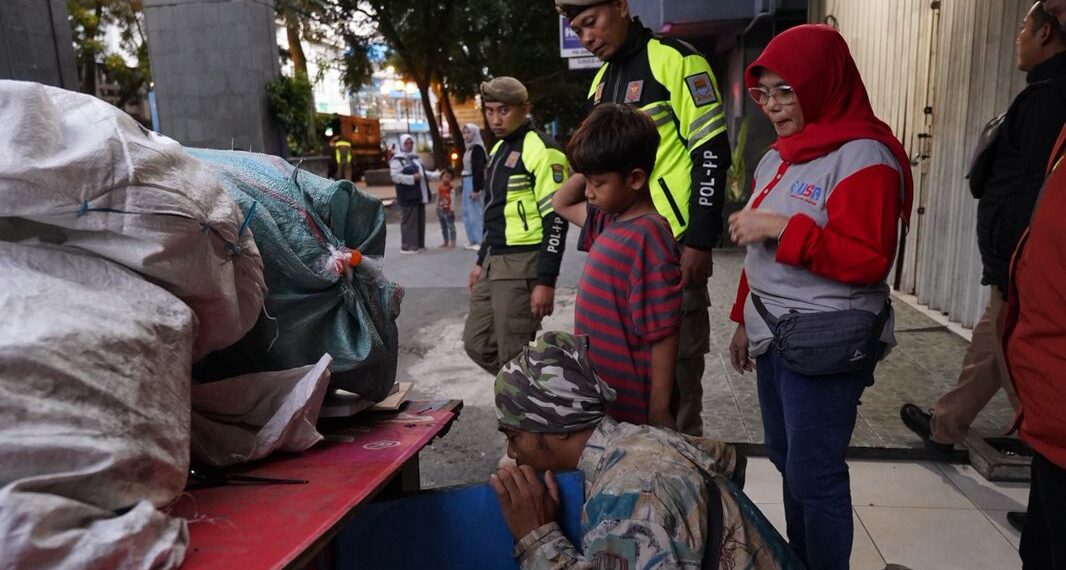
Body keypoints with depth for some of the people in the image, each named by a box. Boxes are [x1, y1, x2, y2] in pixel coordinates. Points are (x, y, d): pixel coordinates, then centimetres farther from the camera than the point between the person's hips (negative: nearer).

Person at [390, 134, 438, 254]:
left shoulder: (415, 157, 19)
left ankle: (419, 244, 19)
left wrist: (437, 175, 19)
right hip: (408, 196, -9)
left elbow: (423, 173, 27)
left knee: (420, 220, 11)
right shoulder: (397, 159, -9)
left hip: (419, 195, 9)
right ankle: (407, 246, -4)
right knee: (409, 221, -9)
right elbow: (395, 176, -19)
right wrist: (412, 178, -24)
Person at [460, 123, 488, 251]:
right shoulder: (469, 148, 16)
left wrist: (476, 189, -22)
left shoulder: (477, 148, -12)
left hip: (474, 183, -10)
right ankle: (473, 240, 20)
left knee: (476, 212, -7)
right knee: (467, 212, 13)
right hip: (467, 183, 10)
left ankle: (480, 241, -2)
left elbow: (479, 170, -19)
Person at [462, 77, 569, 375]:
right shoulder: (498, 149, 17)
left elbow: (556, 220, -17)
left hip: (523, 265, -9)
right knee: (477, 344, 13)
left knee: (514, 357, -3)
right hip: (494, 263, 9)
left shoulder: (542, 150, -11)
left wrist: (546, 280, -21)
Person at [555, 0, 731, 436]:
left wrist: (700, 242, -17)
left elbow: (711, 152, -12)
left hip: (673, 247, -7)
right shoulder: (600, 82, 17)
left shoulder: (674, 60, -7)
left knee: (677, 365, 0)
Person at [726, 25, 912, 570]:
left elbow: (869, 261, -21)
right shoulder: (778, 156, 13)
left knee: (814, 474, 0)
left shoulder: (862, 156, -13)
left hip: (826, 343, -8)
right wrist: (745, 319, 20)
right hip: (774, 336, 9)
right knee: (787, 459, 18)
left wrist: (783, 227, -25)